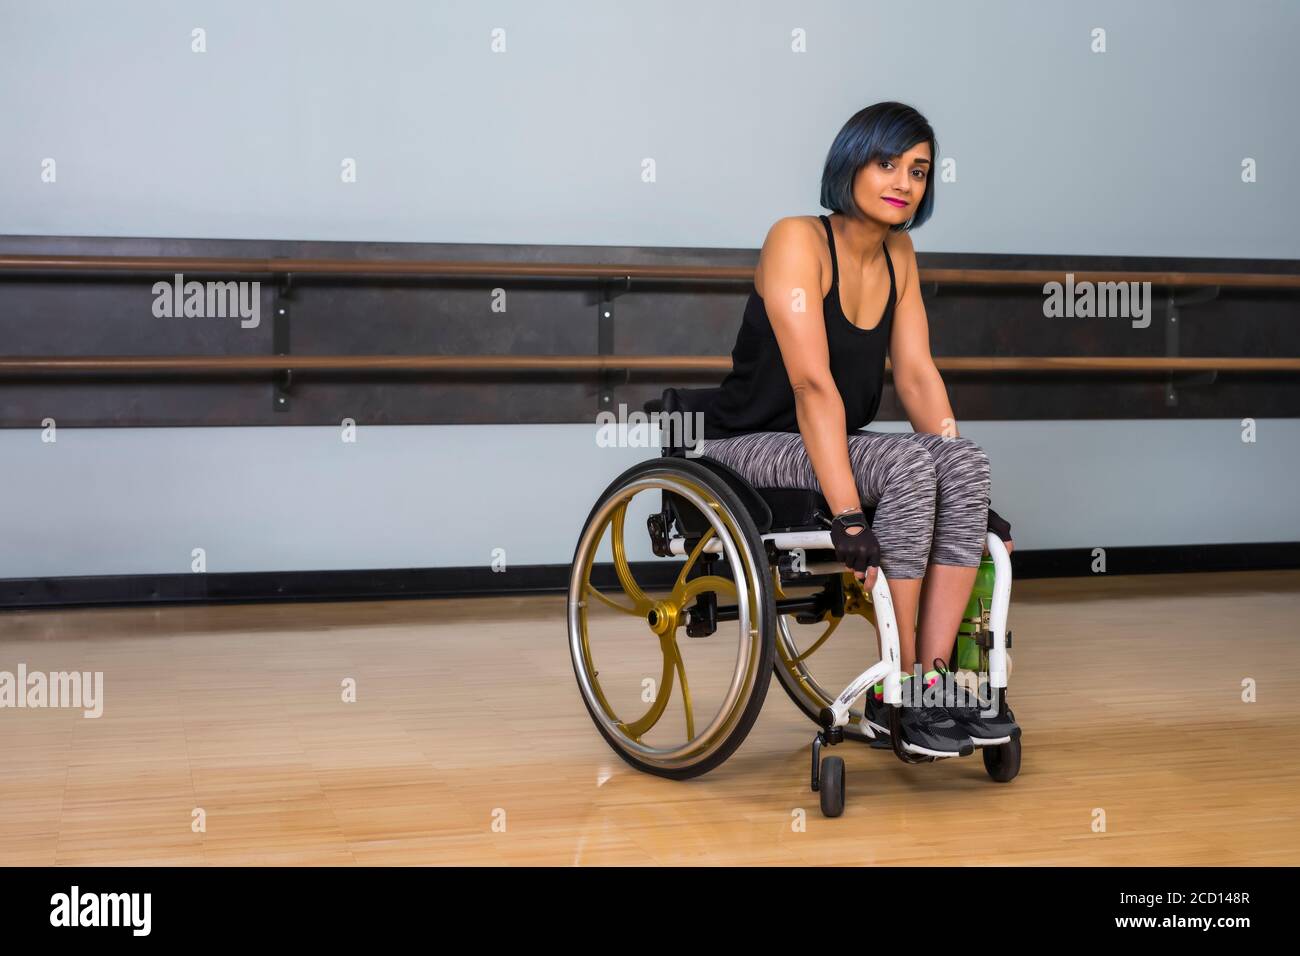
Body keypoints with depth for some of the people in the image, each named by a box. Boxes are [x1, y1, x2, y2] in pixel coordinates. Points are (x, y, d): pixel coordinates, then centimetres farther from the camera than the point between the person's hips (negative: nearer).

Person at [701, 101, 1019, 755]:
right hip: (749, 450, -7)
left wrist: (967, 496, -7)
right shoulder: (797, 241, -17)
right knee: (910, 463, -31)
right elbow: (813, 385, -26)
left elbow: (917, 375, 3)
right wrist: (847, 518, -32)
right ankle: (899, 694, -23)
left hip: (830, 447, 7)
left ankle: (932, 681, -20)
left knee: (966, 461, -20)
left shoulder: (898, 253, 6)